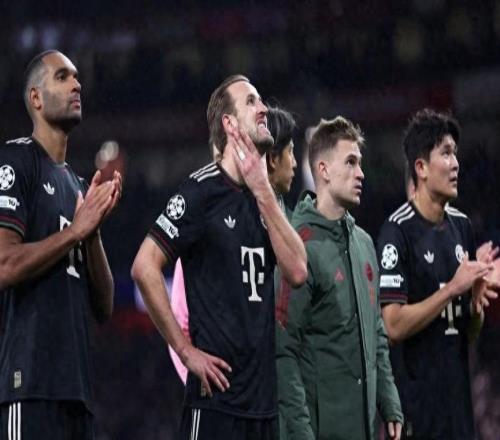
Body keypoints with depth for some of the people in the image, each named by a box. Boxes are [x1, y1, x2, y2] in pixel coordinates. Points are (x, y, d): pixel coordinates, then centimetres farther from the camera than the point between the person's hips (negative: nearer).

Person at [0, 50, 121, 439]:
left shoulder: (77, 185, 22)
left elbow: (105, 308, 18)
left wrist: (94, 230, 4)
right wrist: (76, 229, -9)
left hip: (77, 386, 9)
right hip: (31, 380, -9)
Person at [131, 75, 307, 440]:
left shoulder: (265, 198, 15)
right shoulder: (203, 190, -7)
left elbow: (297, 271, 1)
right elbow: (145, 267, -13)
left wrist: (263, 191, -4)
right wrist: (186, 351, -12)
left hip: (262, 394, 7)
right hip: (217, 394, -7)